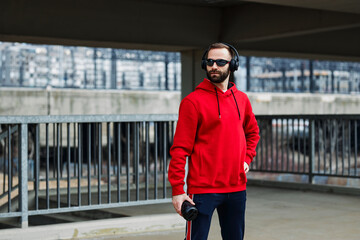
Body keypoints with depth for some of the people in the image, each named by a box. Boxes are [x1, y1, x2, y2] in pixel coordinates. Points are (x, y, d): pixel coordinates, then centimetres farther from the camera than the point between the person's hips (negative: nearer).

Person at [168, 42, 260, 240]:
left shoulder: (242, 100, 10)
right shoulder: (193, 101, -7)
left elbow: (252, 132, 28)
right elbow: (180, 148, -10)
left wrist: (247, 158, 11)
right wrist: (177, 189, -15)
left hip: (237, 188, 6)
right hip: (203, 189, -5)